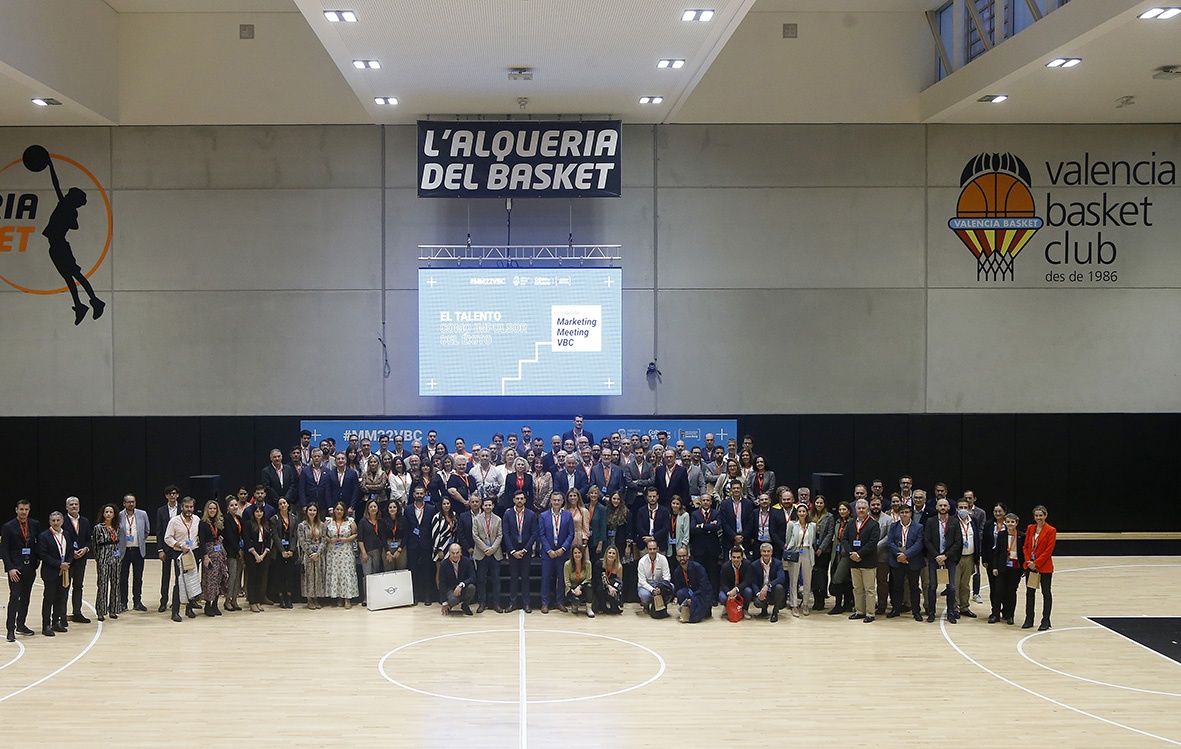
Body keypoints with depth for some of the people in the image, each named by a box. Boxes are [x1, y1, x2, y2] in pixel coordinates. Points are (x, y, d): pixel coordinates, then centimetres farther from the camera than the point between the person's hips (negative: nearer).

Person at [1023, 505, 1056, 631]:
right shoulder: (1030, 528, 7)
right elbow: (1026, 546, 8)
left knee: (1046, 593, 4)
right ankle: (1029, 619, 18)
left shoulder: (1051, 530, -8)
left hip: (1044, 567, -5)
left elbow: (1049, 551, -12)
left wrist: (1036, 563, -16)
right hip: (1030, 566, 5)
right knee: (1030, 592, 9)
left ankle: (1045, 621, 11)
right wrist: (1029, 561, -7)